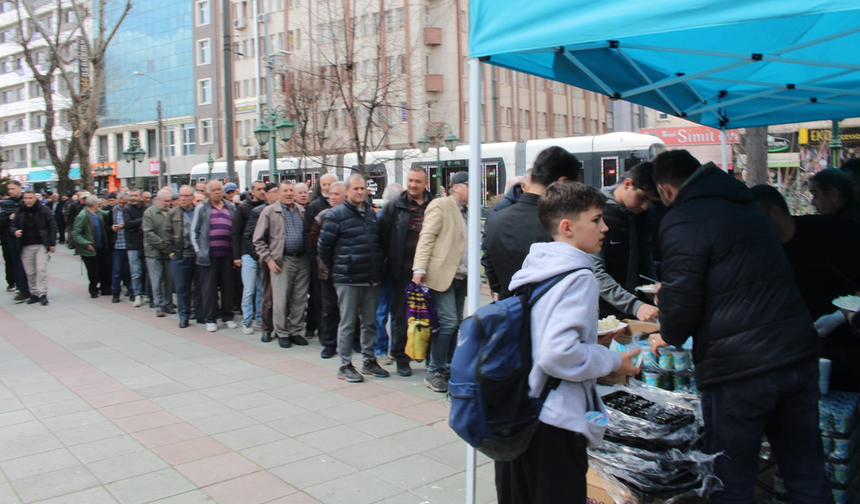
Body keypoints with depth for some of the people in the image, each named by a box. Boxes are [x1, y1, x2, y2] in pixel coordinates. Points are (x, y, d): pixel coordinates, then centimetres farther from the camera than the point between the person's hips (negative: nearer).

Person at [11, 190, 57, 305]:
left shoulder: (44, 210, -2)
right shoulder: (20, 212, 8)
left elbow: (52, 226, -1)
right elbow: (13, 225, 15)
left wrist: (52, 243, -5)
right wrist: (15, 231, -10)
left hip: (41, 245, -4)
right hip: (26, 246, 4)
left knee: (41, 270, -8)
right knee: (30, 272, 7)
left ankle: (42, 294, -4)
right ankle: (34, 293, 15)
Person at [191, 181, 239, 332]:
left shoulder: (231, 208, 12)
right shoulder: (202, 208, 5)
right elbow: (194, 231, 6)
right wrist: (199, 250, -2)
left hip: (227, 253, 2)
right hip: (209, 255, -2)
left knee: (228, 286, 7)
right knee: (209, 287, 2)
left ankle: (227, 316, 18)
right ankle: (211, 319, 10)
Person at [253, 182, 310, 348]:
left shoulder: (302, 211, 12)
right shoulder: (270, 211, 2)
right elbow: (258, 239, 2)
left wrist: (309, 254, 7)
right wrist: (268, 259, -6)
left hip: (301, 260, 3)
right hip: (281, 261, -3)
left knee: (300, 299, 6)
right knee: (281, 300, -1)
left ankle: (295, 331, 17)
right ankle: (282, 333, 11)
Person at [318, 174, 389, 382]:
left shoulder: (371, 213, 12)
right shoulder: (337, 214, -6)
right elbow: (323, 246, -6)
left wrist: (377, 267, 11)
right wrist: (335, 269, 0)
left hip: (372, 279, 6)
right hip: (348, 279, -5)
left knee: (370, 322, 12)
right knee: (348, 323, 1)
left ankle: (369, 360, 24)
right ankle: (345, 365, 10)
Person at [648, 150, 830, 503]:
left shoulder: (682, 221, -10)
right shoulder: (747, 207, 16)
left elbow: (681, 300, -14)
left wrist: (669, 336, 9)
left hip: (738, 369, -8)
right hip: (799, 355, 8)